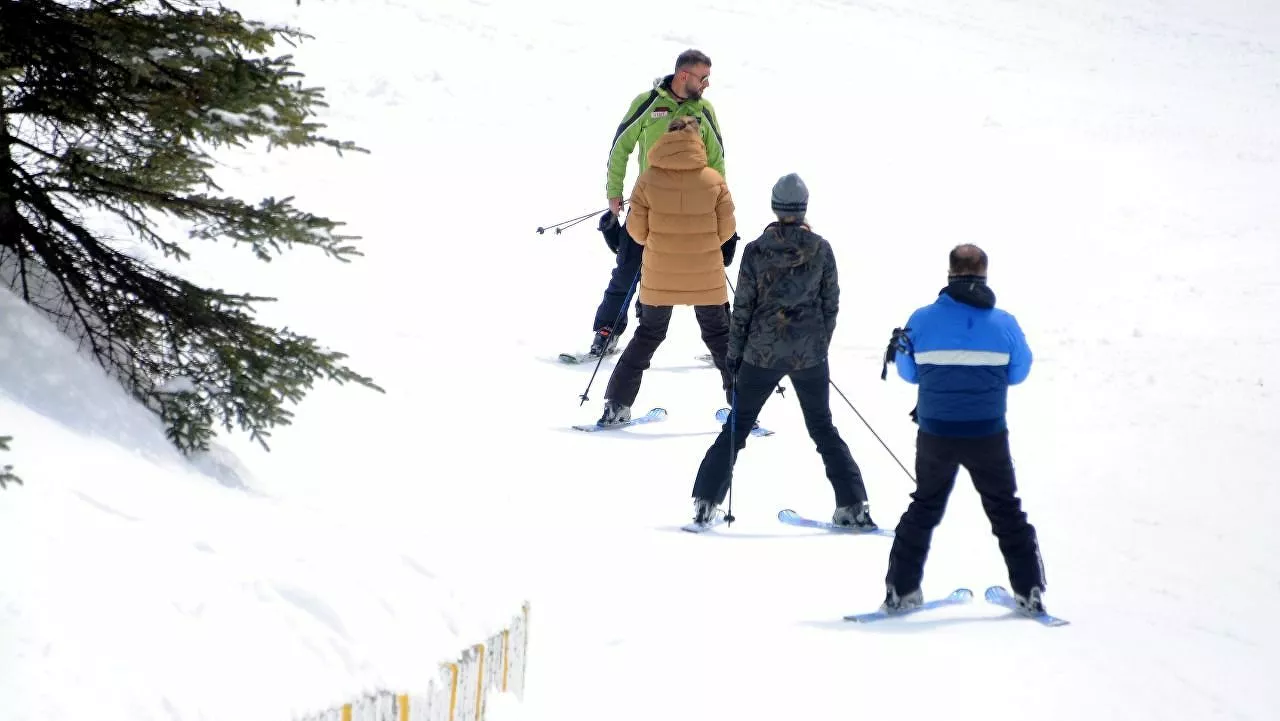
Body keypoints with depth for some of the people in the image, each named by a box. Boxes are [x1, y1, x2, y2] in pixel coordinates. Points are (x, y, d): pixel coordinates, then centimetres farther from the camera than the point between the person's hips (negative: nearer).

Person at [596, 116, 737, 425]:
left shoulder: (648, 180, -11)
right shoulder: (713, 180, -11)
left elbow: (637, 231, -6)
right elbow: (726, 229, -4)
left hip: (659, 277, 1)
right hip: (705, 278, 0)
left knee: (648, 335, 17)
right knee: (719, 336, 15)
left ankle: (617, 403, 15)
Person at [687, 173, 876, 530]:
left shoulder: (756, 250, -8)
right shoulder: (821, 249, -5)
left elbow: (743, 307, -5)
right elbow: (831, 304, 1)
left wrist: (734, 353, 4)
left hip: (762, 351, -1)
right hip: (810, 353, 1)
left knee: (737, 425, 10)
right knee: (823, 428, 14)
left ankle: (706, 501, 6)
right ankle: (853, 505, 8)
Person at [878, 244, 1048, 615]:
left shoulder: (922, 320, -8)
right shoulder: (1004, 323, -8)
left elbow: (910, 373, 4)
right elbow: (1018, 373, 6)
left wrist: (897, 349, 24)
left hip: (935, 436, 1)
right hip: (988, 436, -1)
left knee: (924, 508, 19)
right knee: (1006, 511, 15)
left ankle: (901, 590, 18)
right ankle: (1030, 591, 14)